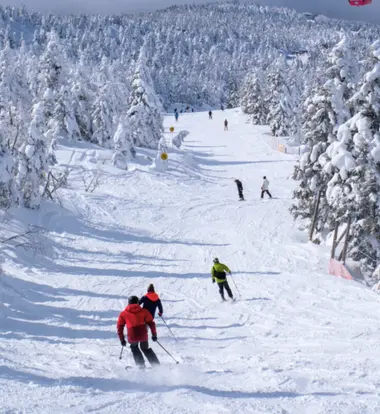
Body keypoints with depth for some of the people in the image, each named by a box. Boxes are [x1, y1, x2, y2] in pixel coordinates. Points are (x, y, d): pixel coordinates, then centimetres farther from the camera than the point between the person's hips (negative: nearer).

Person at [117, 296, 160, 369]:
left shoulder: (123, 314, 11)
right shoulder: (143, 311, 10)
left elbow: (119, 327, 11)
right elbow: (151, 323, 6)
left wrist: (122, 339, 18)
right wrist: (154, 334, 14)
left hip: (132, 337, -1)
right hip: (143, 335, 1)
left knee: (134, 348, 30)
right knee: (145, 349, 28)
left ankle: (141, 365, 20)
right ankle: (156, 365, 23)